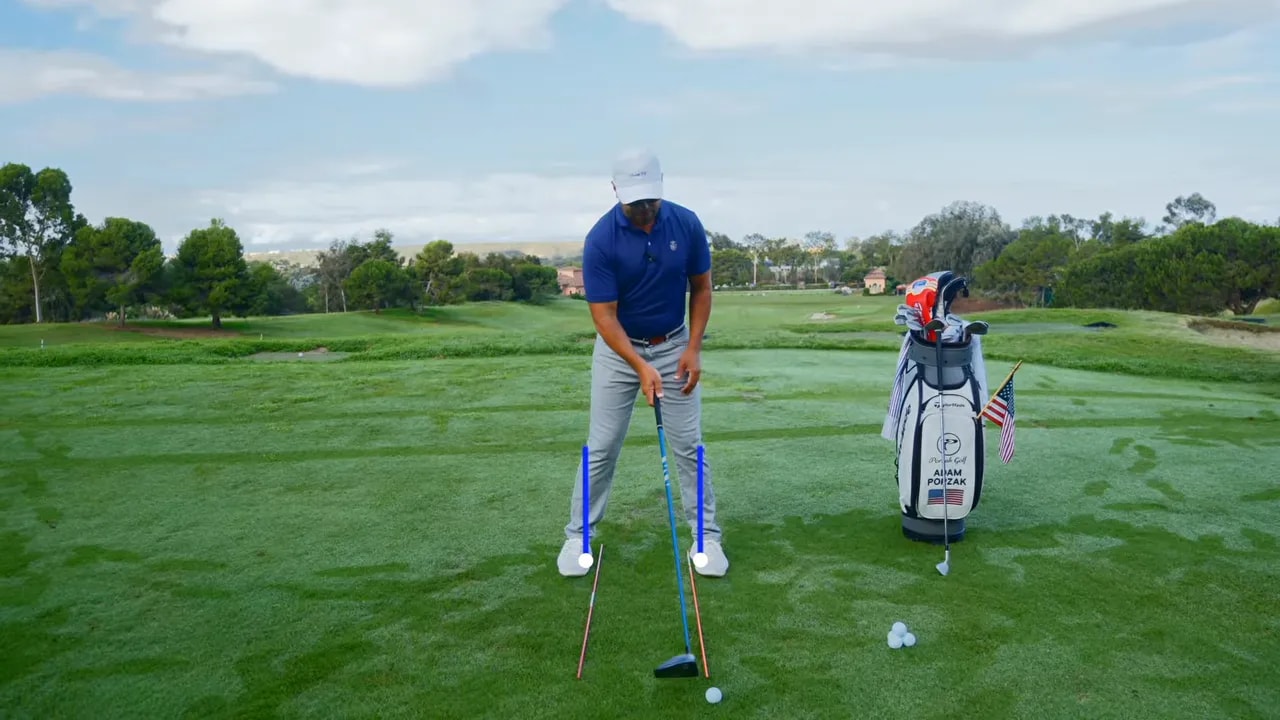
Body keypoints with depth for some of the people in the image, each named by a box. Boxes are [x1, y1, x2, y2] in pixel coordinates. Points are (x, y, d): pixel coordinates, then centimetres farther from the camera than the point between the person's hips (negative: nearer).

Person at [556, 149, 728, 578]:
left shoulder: (687, 224, -12)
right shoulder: (600, 239, -21)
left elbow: (700, 287, -1)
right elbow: (604, 314, -20)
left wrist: (693, 348, -8)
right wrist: (640, 367, -30)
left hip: (674, 345, 2)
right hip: (618, 349, -2)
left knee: (688, 445, 2)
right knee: (601, 447, 1)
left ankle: (706, 535, 14)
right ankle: (579, 535, 16)